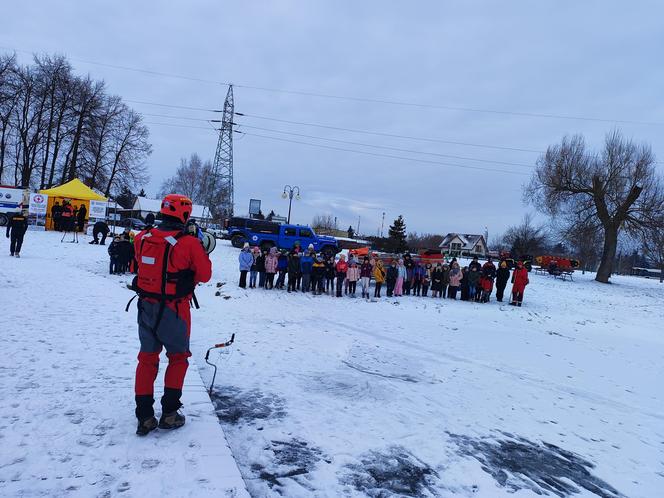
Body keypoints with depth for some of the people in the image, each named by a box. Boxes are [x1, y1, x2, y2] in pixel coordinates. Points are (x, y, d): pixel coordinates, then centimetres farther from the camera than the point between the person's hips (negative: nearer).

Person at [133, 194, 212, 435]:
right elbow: (205, 275, -9)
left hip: (146, 306, 4)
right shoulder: (189, 243, -18)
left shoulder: (143, 238, -3)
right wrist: (202, 253, 7)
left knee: (147, 357, 17)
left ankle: (144, 417, 20)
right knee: (178, 357, 16)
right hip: (174, 310, -4)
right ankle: (169, 414, 19)